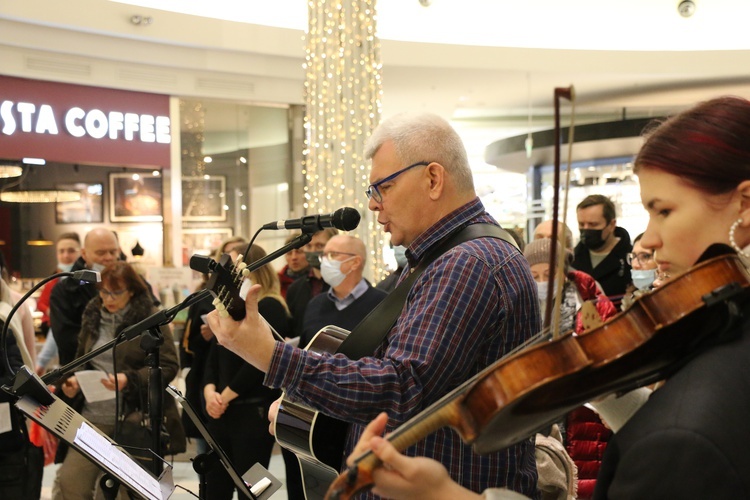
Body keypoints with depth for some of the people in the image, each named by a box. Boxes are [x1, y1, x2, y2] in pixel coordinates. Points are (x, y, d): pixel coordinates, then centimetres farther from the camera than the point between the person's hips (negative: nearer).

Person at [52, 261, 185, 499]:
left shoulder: (151, 318, -6)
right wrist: (74, 380, 0)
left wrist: (129, 379, -22)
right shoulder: (92, 316, 10)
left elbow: (168, 365, -9)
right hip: (94, 414, 4)